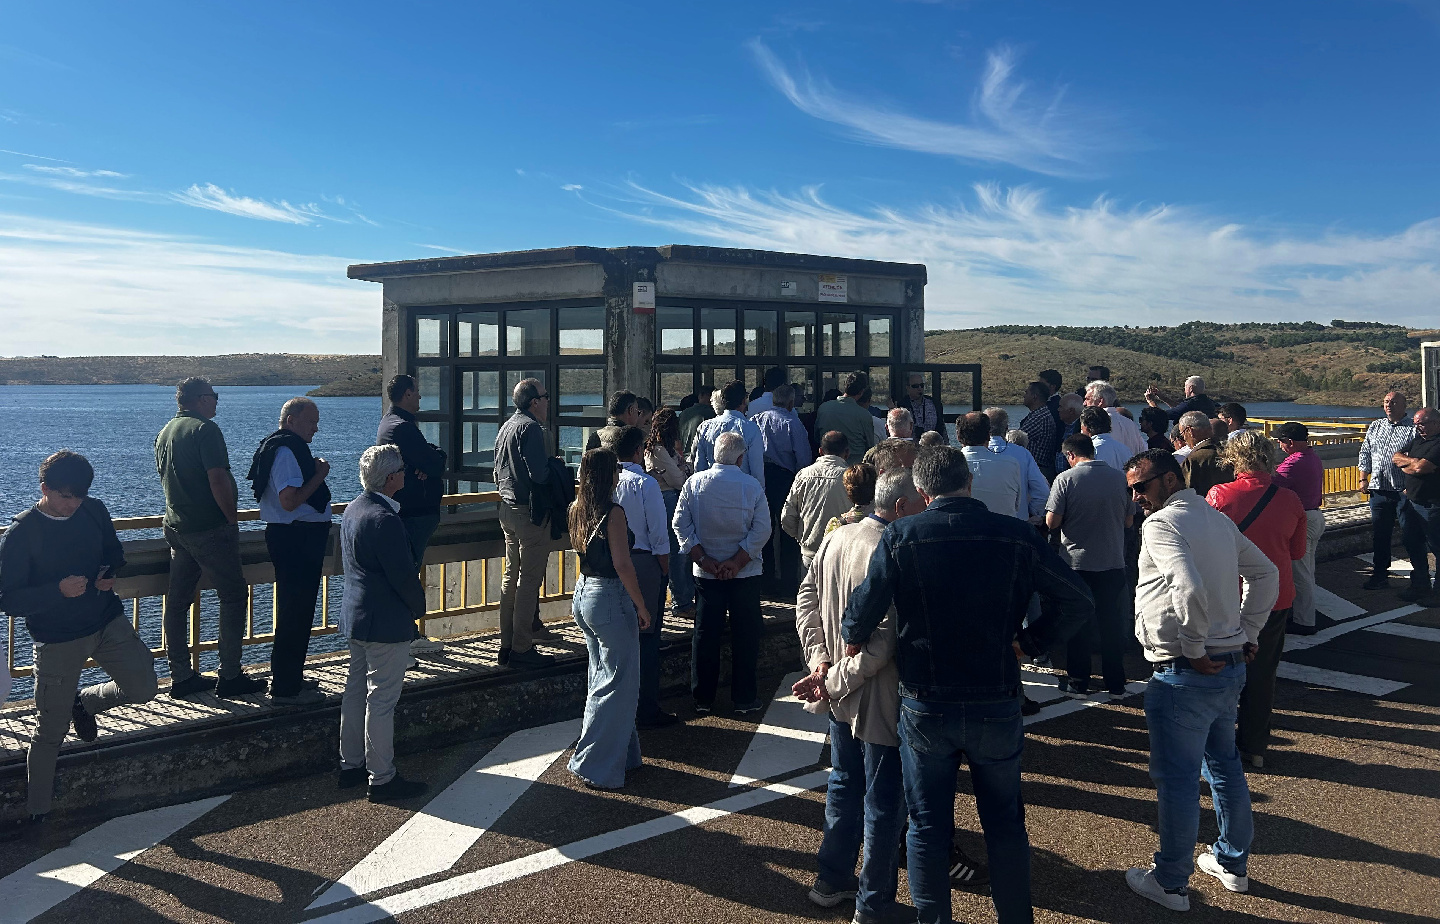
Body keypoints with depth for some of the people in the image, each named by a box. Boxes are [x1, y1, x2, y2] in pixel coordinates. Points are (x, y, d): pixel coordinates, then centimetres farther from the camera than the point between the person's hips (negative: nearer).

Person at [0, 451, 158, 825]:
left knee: (143, 689, -4)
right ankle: (36, 811, 19)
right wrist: (59, 590, -28)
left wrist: (109, 575, -5)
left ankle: (84, 703, 26)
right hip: (58, 640, -4)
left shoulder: (95, 511, -1)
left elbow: (114, 553, 17)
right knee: (50, 730, 2)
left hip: (109, 623, 4)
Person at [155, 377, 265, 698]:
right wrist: (232, 519, -13)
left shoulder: (165, 433, 14)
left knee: (178, 600, 9)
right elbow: (218, 479, -21)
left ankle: (180, 677, 15)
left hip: (176, 527, 9)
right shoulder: (205, 429, -13)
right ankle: (229, 676, -1)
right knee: (233, 595, -1)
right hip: (210, 528, -9)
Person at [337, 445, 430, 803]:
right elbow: (403, 575, -22)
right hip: (386, 623, -10)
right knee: (382, 699, -1)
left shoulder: (352, 509, 7)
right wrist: (419, 606, -3)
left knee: (356, 690, 18)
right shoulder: (385, 518, -24)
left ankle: (351, 765, 29)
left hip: (356, 615, 10)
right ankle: (382, 779, 7)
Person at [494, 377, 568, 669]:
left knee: (511, 576, 14)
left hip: (507, 509, 10)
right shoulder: (531, 427, -16)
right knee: (530, 580, -6)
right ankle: (522, 649, -3)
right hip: (530, 512, -10)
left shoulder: (505, 427, 15)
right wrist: (556, 466, -5)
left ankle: (506, 644, 20)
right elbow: (538, 474, -23)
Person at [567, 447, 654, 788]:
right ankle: (596, 766, 4)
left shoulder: (578, 511, 6)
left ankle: (620, 752, 29)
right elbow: (622, 565, -20)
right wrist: (642, 606, -14)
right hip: (610, 598, -9)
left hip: (583, 593, 9)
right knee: (618, 683, 1)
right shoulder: (613, 513, -18)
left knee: (601, 677, 18)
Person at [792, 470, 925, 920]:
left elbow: (807, 597, 4)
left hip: (841, 696, 8)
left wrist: (818, 657, -2)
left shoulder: (836, 537, 0)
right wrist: (834, 680, -18)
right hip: (881, 701, -8)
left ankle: (832, 881, 37)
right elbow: (883, 642, -28)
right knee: (883, 803, 8)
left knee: (843, 784, 24)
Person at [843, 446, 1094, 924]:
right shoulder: (1017, 535, -7)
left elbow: (864, 609, -11)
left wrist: (853, 638, 10)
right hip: (997, 706, 1)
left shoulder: (900, 536, -11)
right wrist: (1028, 640, 3)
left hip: (924, 709, -1)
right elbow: (1078, 601, -5)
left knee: (927, 827, 14)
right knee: (1006, 825, 18)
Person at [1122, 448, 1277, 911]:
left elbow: (1190, 589, -30)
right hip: (1231, 665, 9)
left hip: (1185, 674, -9)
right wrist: (1248, 634, 17)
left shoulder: (1162, 523, -15)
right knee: (1224, 765, 22)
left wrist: (1193, 649, -19)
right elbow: (1266, 573, 21)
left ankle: (1171, 883, 14)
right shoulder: (1217, 519, 12)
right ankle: (1233, 863, 36)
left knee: (1176, 779, 2)